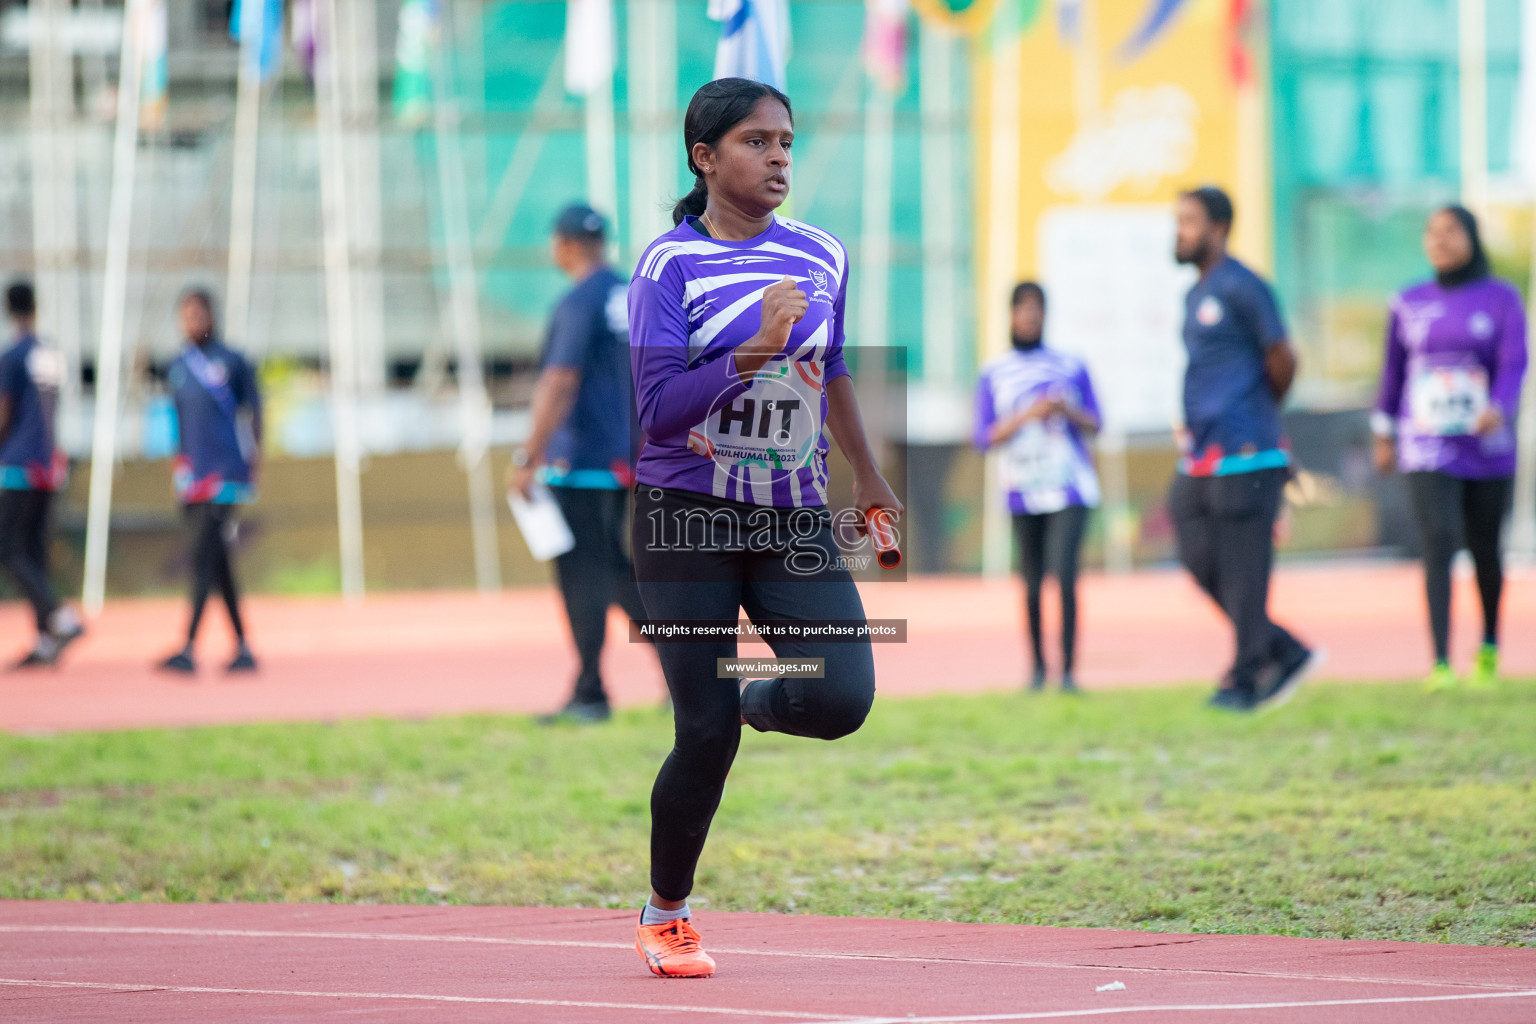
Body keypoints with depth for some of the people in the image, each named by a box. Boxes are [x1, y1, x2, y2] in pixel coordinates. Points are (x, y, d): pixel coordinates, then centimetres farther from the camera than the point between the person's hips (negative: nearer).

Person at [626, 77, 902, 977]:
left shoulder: (824, 258, 6)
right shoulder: (669, 264, -8)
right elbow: (660, 406, -17)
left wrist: (869, 475, 29)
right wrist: (753, 353, -28)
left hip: (795, 522, 4)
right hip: (688, 520, -4)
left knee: (844, 700, -15)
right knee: (705, 736, -5)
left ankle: (750, 702, 21)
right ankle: (666, 915, 18)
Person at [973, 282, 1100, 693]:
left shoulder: (1070, 367, 6)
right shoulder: (993, 374, 5)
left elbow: (1093, 425, 9)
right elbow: (984, 437, 0)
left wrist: (1069, 411, -12)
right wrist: (1026, 415, -14)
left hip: (1070, 487, -1)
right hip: (1024, 491, 1)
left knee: (1064, 570, -16)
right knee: (1032, 579, 3)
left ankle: (1068, 670, -15)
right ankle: (1037, 664, 21)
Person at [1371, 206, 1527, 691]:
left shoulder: (1502, 299, -1)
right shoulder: (1409, 304, 6)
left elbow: (1513, 365, -11)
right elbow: (1393, 371, 14)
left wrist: (1498, 411, -29)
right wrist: (1384, 435, 16)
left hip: (1488, 447, 0)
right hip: (1428, 451, 0)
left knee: (1484, 550, 11)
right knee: (1439, 545, -16)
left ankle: (1490, 645, 35)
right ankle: (1441, 665, -21)